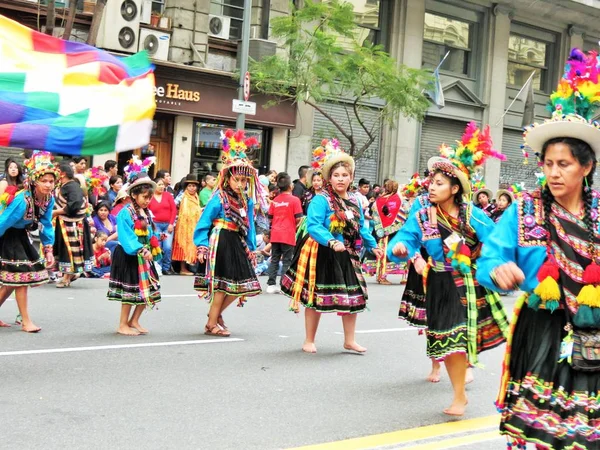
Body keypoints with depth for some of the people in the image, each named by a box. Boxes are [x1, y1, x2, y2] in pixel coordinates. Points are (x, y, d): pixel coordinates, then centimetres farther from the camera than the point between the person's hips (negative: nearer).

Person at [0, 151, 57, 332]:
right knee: (21, 276, -8)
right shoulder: (22, 200, -33)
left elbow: (46, 224, 0)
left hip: (21, 237, 8)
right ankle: (25, 321, 0)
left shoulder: (49, 199, -11)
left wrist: (48, 249, -3)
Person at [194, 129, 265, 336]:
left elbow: (249, 226, 14)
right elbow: (203, 224, -11)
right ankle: (212, 323, 10)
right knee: (223, 284, -3)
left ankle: (216, 313, 25)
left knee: (242, 284, 7)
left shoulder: (247, 201, 8)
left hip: (237, 245, 7)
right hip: (220, 244, -7)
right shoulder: (218, 199, -11)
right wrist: (202, 246, -17)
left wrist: (251, 248, 12)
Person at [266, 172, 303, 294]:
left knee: (274, 260, 12)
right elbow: (298, 218, -11)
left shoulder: (275, 200, 3)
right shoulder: (294, 200, -9)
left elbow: (270, 218, 8)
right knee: (287, 261, 3)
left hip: (275, 234, 4)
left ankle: (271, 284, 12)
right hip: (288, 235, -4)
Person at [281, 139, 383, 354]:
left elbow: (361, 228, 19)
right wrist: (331, 241, -35)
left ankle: (349, 340, 24)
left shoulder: (354, 202, 10)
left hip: (346, 256, 7)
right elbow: (313, 226, -23)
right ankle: (309, 341, 17)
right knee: (316, 297, 3)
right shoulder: (321, 200, -14)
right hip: (322, 255, -7)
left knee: (353, 296, 9)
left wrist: (373, 245, 11)